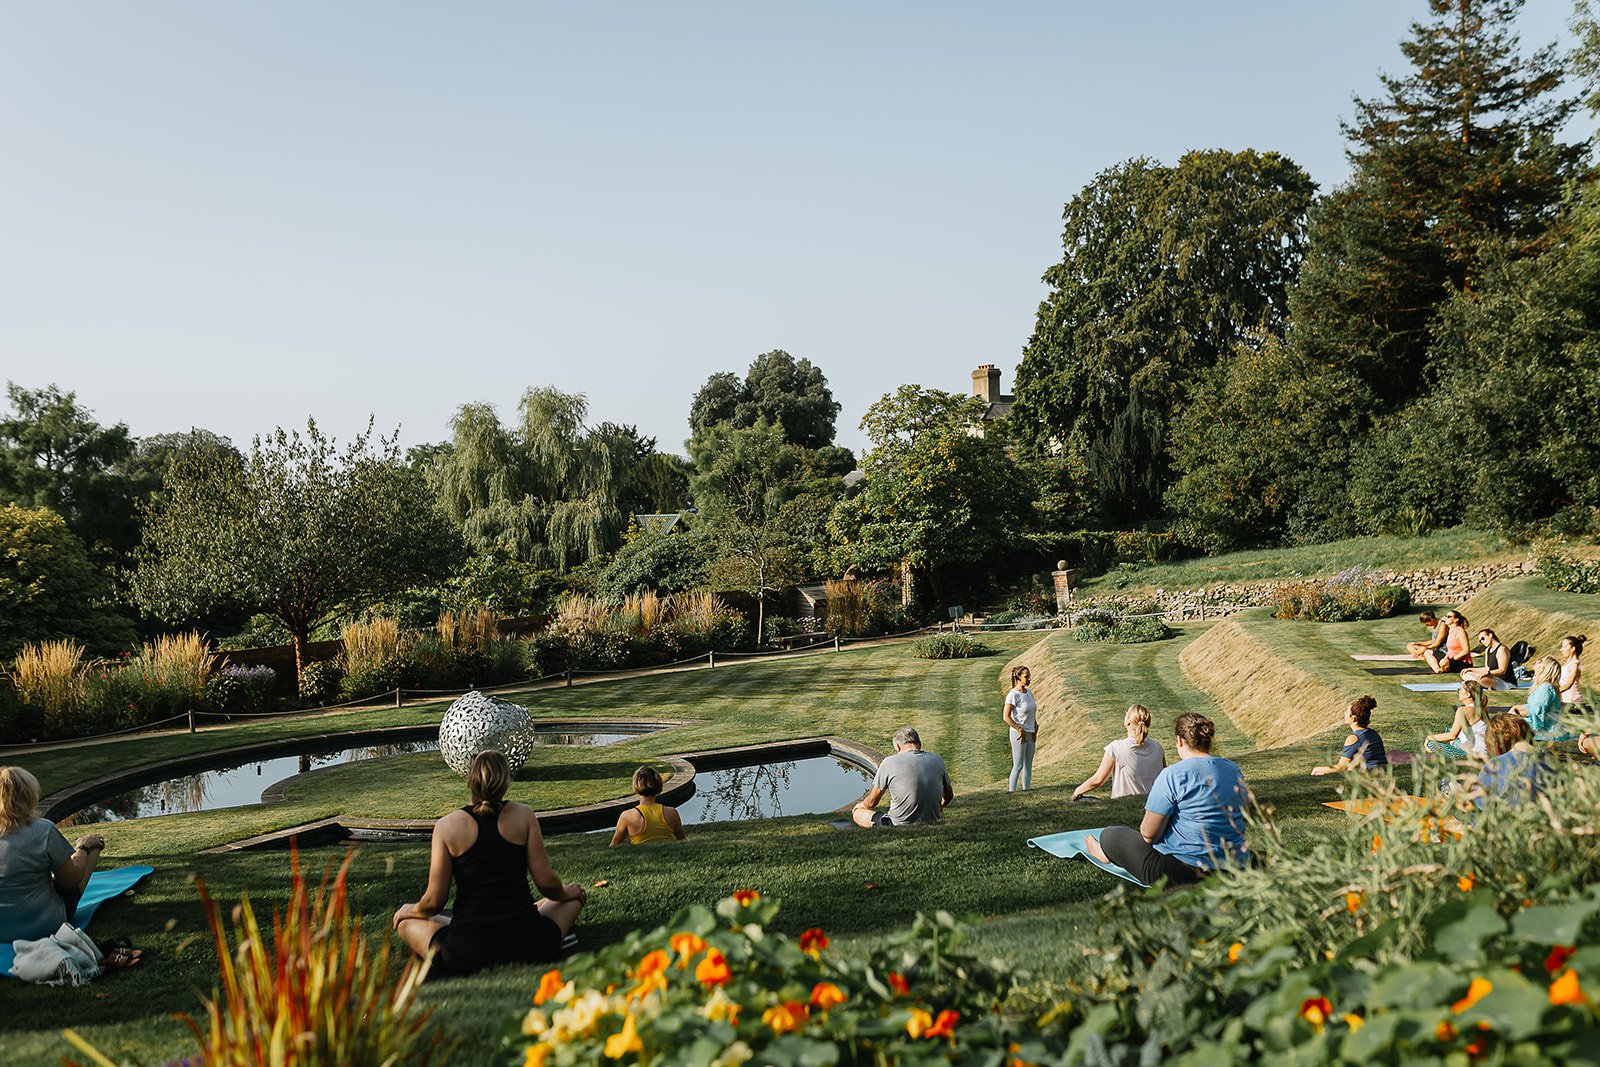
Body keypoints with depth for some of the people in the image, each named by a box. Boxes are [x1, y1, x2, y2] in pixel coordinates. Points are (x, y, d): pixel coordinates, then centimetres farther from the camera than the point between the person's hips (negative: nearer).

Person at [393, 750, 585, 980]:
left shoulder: (447, 826, -4)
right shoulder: (522, 816, -2)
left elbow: (434, 901, -3)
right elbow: (546, 881, -3)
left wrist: (411, 911, 20)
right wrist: (566, 894, 20)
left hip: (467, 953, -1)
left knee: (405, 920, 26)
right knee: (573, 897, 28)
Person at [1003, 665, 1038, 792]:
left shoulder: (1028, 692, 7)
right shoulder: (1013, 695, -17)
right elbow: (1006, 717, -17)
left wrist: (1035, 728, 10)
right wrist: (1020, 730, -17)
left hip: (1030, 734, 7)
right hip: (1018, 734, -7)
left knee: (1028, 765, 11)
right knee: (1018, 765, -5)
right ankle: (1011, 790, 1)